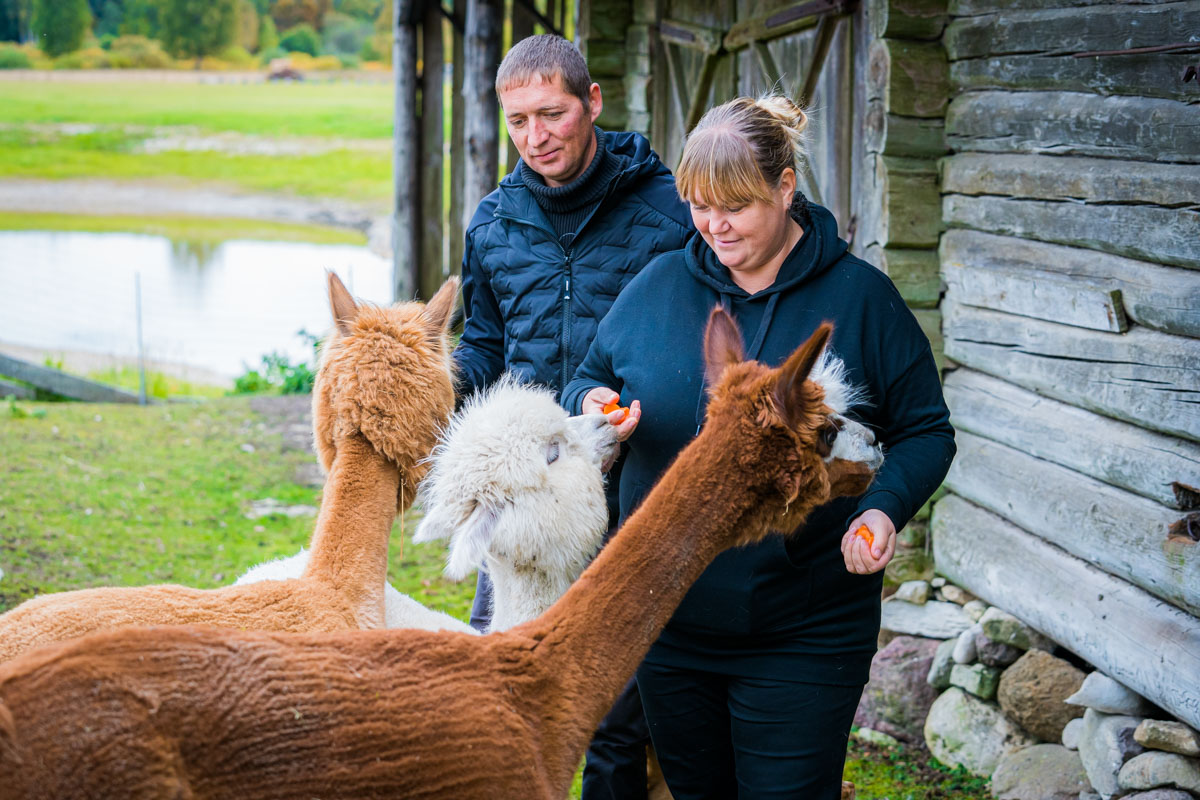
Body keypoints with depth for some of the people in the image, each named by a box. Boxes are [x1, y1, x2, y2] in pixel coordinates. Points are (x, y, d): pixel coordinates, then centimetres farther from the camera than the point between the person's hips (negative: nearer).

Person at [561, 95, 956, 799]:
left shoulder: (861, 297, -5)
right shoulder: (658, 285, 3)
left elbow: (926, 431, -1)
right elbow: (590, 379, 14)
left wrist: (885, 508, -20)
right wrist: (592, 402, -11)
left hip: (804, 636, -3)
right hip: (669, 624, 4)